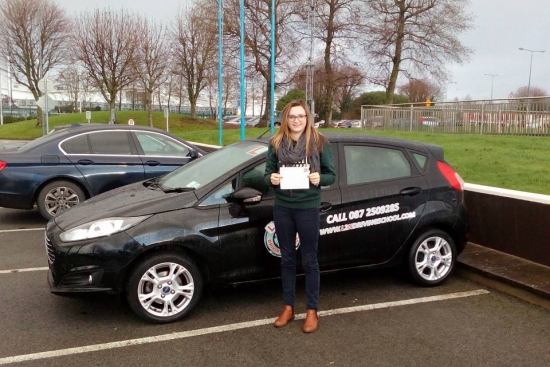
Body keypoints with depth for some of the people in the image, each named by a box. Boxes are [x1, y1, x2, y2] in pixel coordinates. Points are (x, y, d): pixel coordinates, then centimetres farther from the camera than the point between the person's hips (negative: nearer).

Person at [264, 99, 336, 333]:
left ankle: (311, 311, 20)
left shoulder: (319, 142, -5)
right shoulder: (276, 143, 2)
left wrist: (319, 179, -21)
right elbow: (267, 173, 7)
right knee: (287, 259, 13)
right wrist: (271, 179, -15)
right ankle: (288, 307, 27)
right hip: (282, 208, 3)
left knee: (309, 261, 7)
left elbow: (331, 175, -1)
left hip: (308, 208, -3)